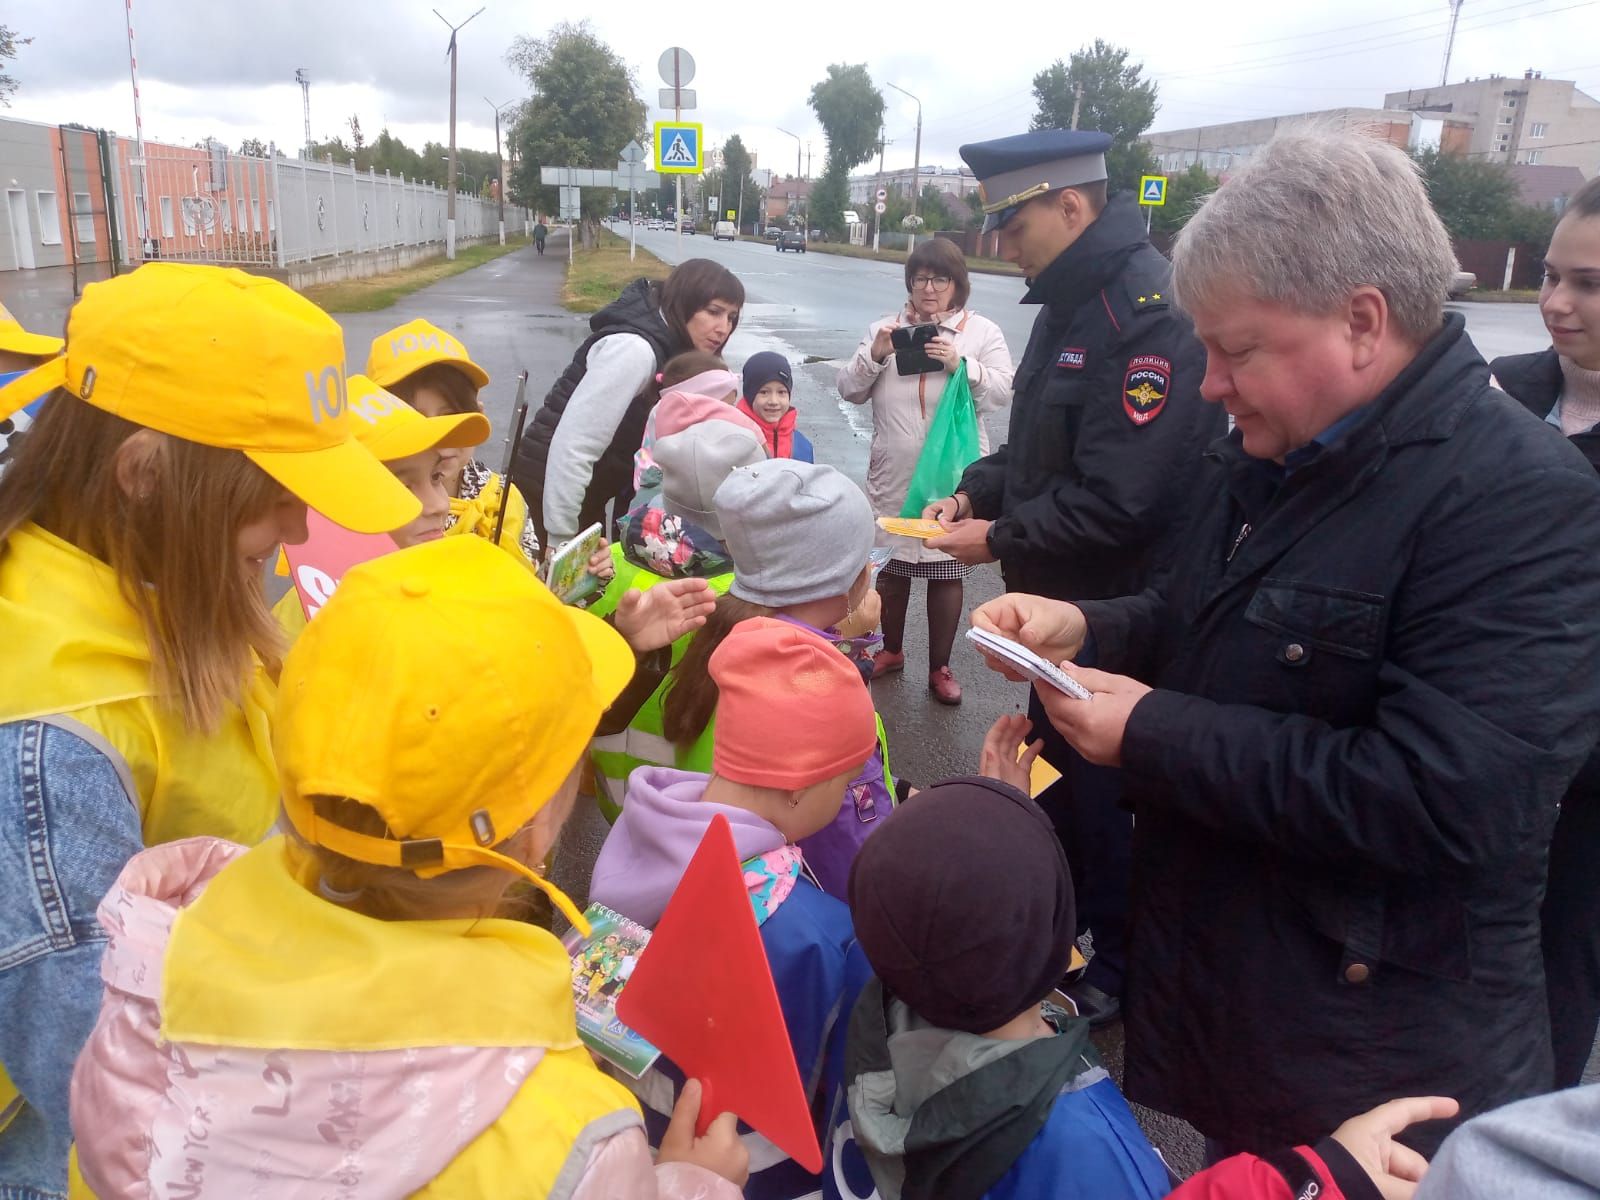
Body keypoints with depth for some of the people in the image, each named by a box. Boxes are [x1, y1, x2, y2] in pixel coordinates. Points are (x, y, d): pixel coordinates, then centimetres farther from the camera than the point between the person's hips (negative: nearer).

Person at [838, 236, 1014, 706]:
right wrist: (874, 355, -12)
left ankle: (939, 667, 21)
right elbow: (850, 390, 4)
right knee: (891, 566, 15)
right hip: (893, 475, 2)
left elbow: (1004, 393, -8)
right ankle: (891, 650, 35)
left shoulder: (982, 332, 2)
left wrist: (961, 363, -20)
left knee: (946, 573, 6)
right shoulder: (884, 329, 8)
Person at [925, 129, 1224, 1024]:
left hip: (1116, 615, -10)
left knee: (1100, 789, 6)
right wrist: (975, 493, 2)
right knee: (1059, 762, 23)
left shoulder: (1148, 312, -24)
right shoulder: (1073, 303, 8)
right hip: (1061, 600, 10)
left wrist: (999, 538, -17)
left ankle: (1121, 967, 30)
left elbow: (1117, 501, -29)